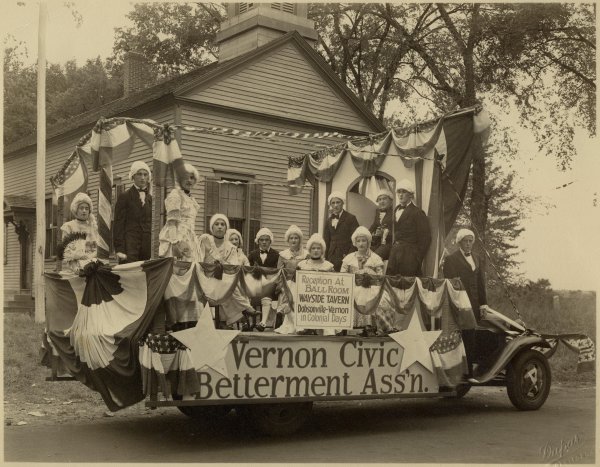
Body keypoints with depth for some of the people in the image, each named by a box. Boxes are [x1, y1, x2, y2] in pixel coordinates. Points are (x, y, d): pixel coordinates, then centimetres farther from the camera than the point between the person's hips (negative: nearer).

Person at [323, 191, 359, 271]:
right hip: (332, 257, 4)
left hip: (345, 255, -4)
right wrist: (325, 258, 6)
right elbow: (326, 241, 16)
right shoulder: (329, 221, 16)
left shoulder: (351, 218, 0)